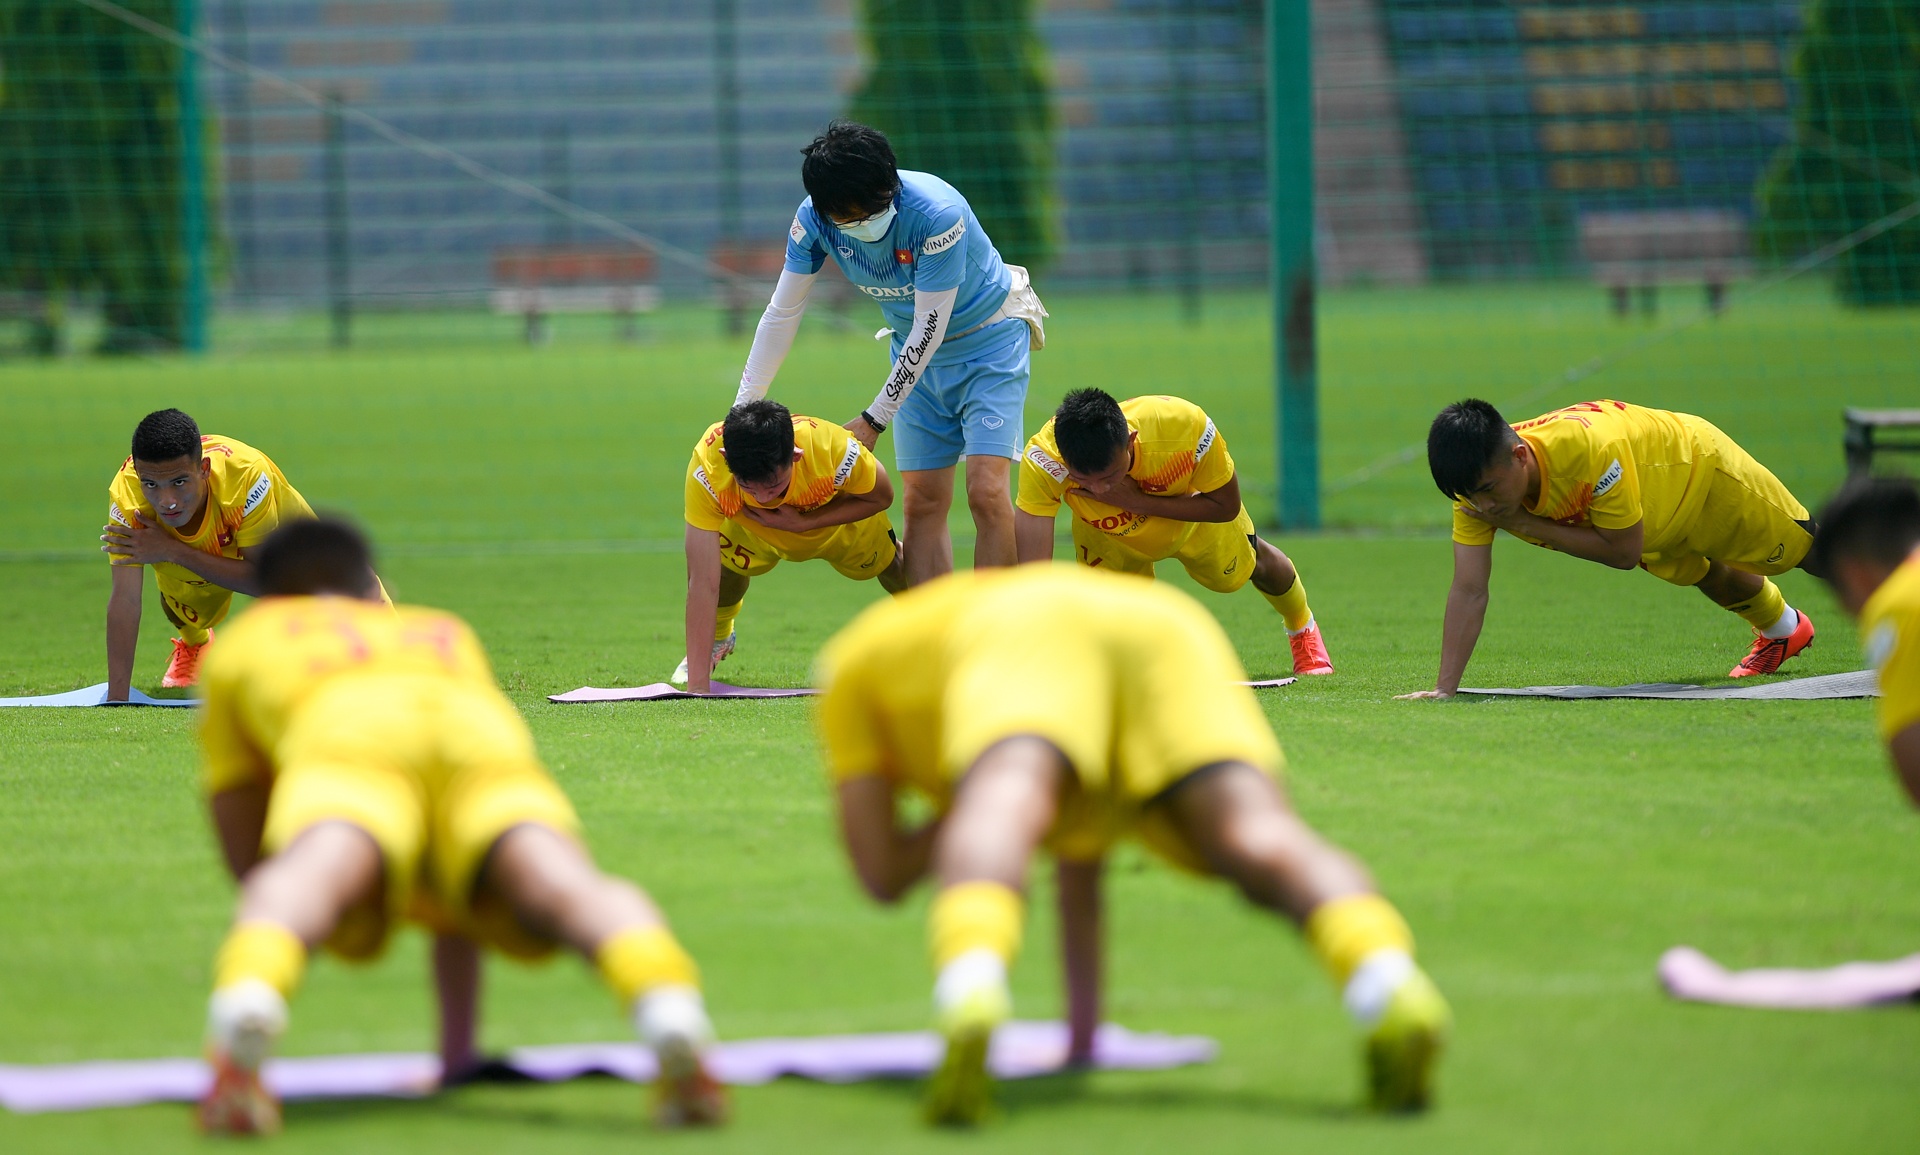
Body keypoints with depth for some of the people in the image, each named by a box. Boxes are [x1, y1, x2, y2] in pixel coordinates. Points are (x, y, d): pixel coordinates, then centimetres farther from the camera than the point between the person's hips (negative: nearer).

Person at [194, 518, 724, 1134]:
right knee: (566, 887, -25)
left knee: (306, 879, -31)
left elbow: (245, 857, 43)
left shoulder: (242, 643, 43)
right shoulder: (447, 634, 50)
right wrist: (457, 1044, 60)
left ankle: (241, 1029, -66)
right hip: (487, 736, 2)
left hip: (346, 742, -2)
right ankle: (672, 1015, -59)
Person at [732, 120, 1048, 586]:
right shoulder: (813, 219, -17)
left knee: (987, 491, -17)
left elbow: (930, 330, -26)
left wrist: (873, 421, -21)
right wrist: (743, 407, -6)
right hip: (917, 350, 5)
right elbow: (782, 312, -6)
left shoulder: (939, 213, -32)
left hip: (989, 338, -5)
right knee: (923, 501, 0)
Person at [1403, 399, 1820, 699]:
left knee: (1797, 547, 18)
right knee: (1708, 578, 31)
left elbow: (1625, 551, -38)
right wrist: (1444, 688, -37)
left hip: (1700, 464, -6)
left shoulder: (1592, 449, -50)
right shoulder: (1478, 481, -33)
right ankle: (1782, 632, 60)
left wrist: (1527, 525, -40)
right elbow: (1469, 591, -31)